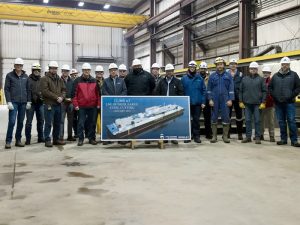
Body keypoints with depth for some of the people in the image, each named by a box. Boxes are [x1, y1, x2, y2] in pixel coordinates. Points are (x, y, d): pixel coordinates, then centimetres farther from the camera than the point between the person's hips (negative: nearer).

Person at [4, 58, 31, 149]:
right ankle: (8, 141, -1)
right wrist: (9, 102, -10)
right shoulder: (9, 75, 3)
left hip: (23, 103, 4)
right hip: (14, 102, -3)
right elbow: (6, 89, -1)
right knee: (12, 122, -9)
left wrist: (29, 101, 6)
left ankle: (18, 140, 15)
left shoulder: (25, 76, 12)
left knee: (20, 122, 6)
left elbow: (28, 89, 13)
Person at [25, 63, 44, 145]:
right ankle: (28, 139, 5)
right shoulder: (28, 80, -3)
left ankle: (41, 137, 21)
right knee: (29, 121, -1)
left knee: (41, 120, 10)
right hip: (31, 103, -5)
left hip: (40, 103, 5)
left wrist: (42, 96, -4)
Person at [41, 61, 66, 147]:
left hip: (58, 104, 7)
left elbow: (64, 90, 12)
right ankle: (47, 140, 3)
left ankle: (56, 139, 22)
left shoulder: (60, 80, 17)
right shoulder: (44, 79, -4)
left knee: (57, 123, 12)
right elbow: (45, 91, -14)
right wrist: (56, 97, -16)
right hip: (49, 104, -6)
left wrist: (62, 97, -9)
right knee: (48, 123, -4)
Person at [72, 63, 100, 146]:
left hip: (93, 106, 2)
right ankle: (80, 139, 8)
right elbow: (74, 93, 0)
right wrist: (75, 105, -6)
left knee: (92, 123, 7)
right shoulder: (78, 81, 2)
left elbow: (98, 93, 10)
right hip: (81, 106, -2)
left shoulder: (94, 81, 9)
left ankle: (92, 138, 16)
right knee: (81, 123, 0)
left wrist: (98, 104, 3)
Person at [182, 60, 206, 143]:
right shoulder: (184, 78, 3)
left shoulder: (200, 78, 4)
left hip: (197, 103, 0)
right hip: (187, 103, 0)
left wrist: (203, 102, -4)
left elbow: (204, 90, 2)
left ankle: (196, 136, 14)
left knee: (196, 120, 6)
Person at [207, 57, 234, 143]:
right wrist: (210, 99, -3)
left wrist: (230, 99, -6)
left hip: (225, 100, 0)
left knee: (226, 117, 0)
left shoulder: (228, 75, 5)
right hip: (215, 100, 1)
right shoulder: (212, 76, 6)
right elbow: (209, 88, 5)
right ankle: (214, 136, 9)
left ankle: (225, 136, 8)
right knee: (214, 118, 3)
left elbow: (231, 88, 2)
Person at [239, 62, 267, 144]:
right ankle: (248, 136, 13)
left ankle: (257, 137, 6)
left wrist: (263, 102, -6)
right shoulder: (244, 79, 10)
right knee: (248, 120, 6)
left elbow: (264, 91, 2)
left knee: (257, 121, 1)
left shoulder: (261, 79, 4)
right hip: (247, 103, 2)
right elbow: (241, 91, 11)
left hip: (257, 104, -2)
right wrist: (241, 101, 3)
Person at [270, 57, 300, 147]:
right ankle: (283, 139, 15)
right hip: (278, 103, 3)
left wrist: (291, 96, -8)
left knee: (291, 121, -4)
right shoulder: (275, 76, 11)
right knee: (281, 122, 7)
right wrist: (274, 96, 1)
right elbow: (270, 88, 13)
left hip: (289, 102, -3)